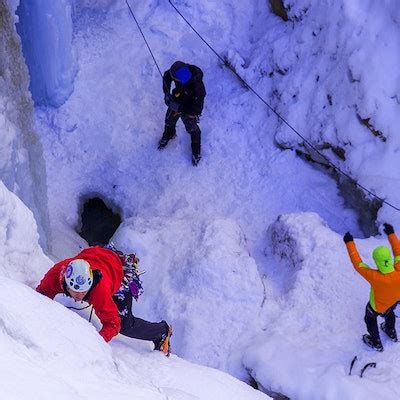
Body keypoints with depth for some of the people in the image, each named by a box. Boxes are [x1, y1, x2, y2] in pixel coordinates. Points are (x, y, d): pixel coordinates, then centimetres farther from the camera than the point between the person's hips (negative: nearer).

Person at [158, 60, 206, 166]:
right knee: (169, 122, 29)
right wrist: (166, 93, -17)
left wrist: (179, 108, -35)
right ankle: (169, 134, 64)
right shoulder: (183, 70, -29)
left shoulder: (198, 88, -45)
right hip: (175, 104, 5)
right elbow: (166, 76, -7)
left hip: (189, 111, -5)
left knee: (192, 130, 22)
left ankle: (196, 150, 51)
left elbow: (196, 110, -36)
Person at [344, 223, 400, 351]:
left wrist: (349, 243, -28)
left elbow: (357, 264, -36)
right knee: (389, 313, 38)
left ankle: (376, 343, 52)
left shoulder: (375, 277, -48)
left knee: (370, 319, 30)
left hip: (377, 306, -3)